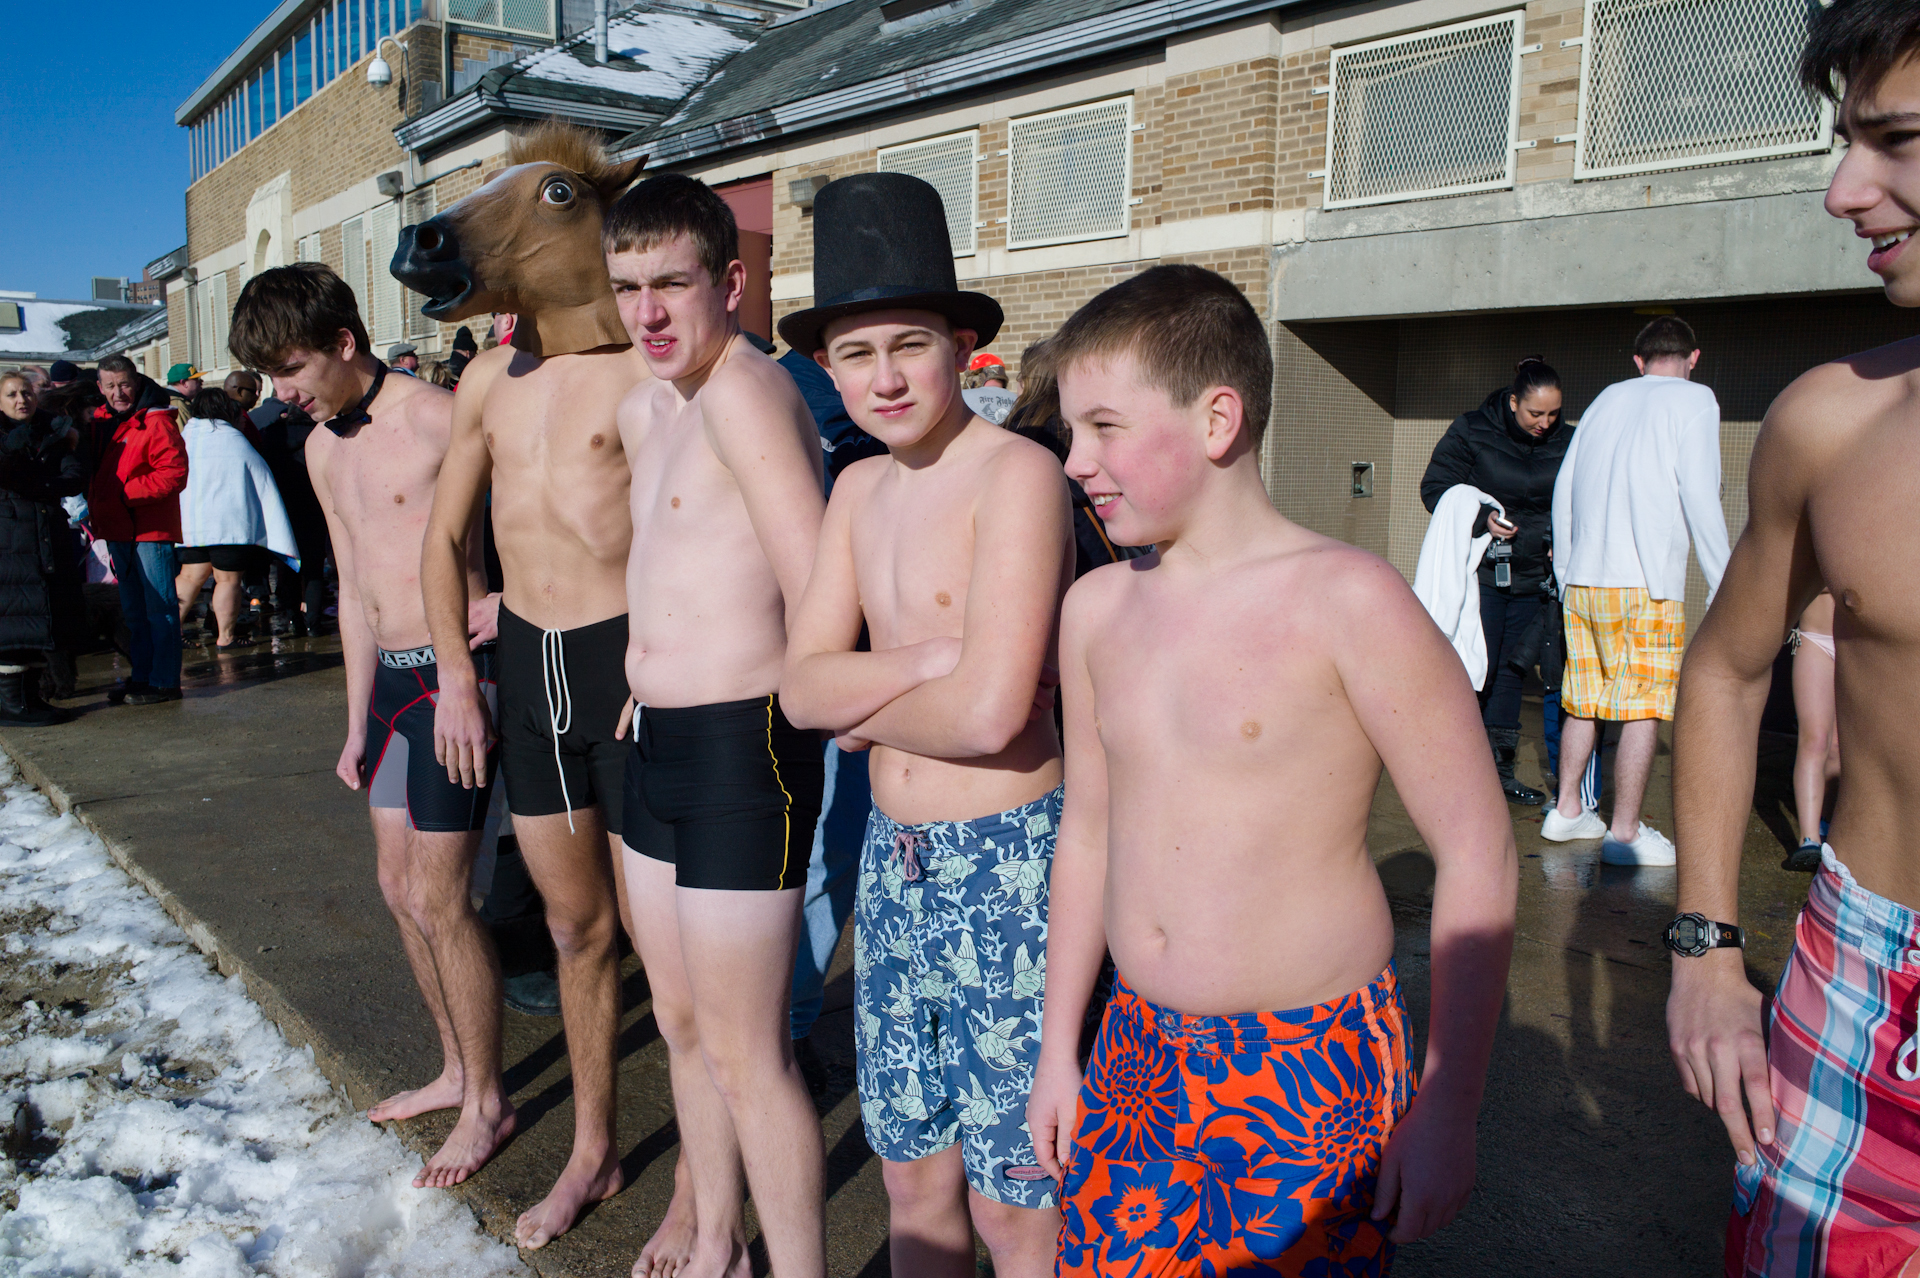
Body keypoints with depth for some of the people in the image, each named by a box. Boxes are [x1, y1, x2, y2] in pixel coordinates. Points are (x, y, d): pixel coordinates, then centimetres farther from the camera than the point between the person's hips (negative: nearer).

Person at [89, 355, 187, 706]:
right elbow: (95, 471, 26)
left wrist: (127, 492, -18)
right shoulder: (100, 420, 13)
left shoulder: (156, 421, -11)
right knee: (133, 610, 15)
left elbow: (175, 473, -18)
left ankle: (164, 682, 0)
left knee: (159, 608, -4)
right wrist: (95, 503, 9)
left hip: (151, 528, -8)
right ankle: (141, 676, 23)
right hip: (117, 529, 8)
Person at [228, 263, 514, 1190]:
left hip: (456, 670, -9)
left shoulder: (441, 420, -13)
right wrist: (357, 724, 19)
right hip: (389, 677, 9)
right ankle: (456, 1069, 31)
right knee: (399, 886, 14)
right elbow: (356, 587, 18)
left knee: (438, 899, -4)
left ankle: (487, 1103, 13)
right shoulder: (323, 449, 13)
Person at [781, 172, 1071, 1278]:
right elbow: (802, 687, 0)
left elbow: (990, 713, -24)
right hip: (894, 857, 7)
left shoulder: (1018, 475, -15)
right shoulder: (861, 488, 8)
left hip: (1006, 863, -7)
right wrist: (936, 660, -15)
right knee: (912, 1174, 21)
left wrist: (867, 712, -6)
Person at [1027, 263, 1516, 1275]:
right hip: (1138, 1057, 5)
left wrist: (1445, 1107, -11)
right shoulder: (1096, 607, 3)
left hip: (1311, 1074, -5)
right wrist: (1058, 1052, 15)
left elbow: (1477, 853, -11)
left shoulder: (1348, 602, -14)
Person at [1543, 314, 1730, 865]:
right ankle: (1624, 833, 2)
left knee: (1584, 700, 14)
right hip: (1648, 583, -6)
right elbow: (1700, 498, -9)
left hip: (1583, 578, 6)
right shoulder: (1695, 400, 1)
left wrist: (1565, 571, 22)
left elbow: (1563, 488, 14)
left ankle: (1567, 810, 22)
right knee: (1644, 708, -1)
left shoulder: (1608, 397, 15)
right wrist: (1723, 586, -4)